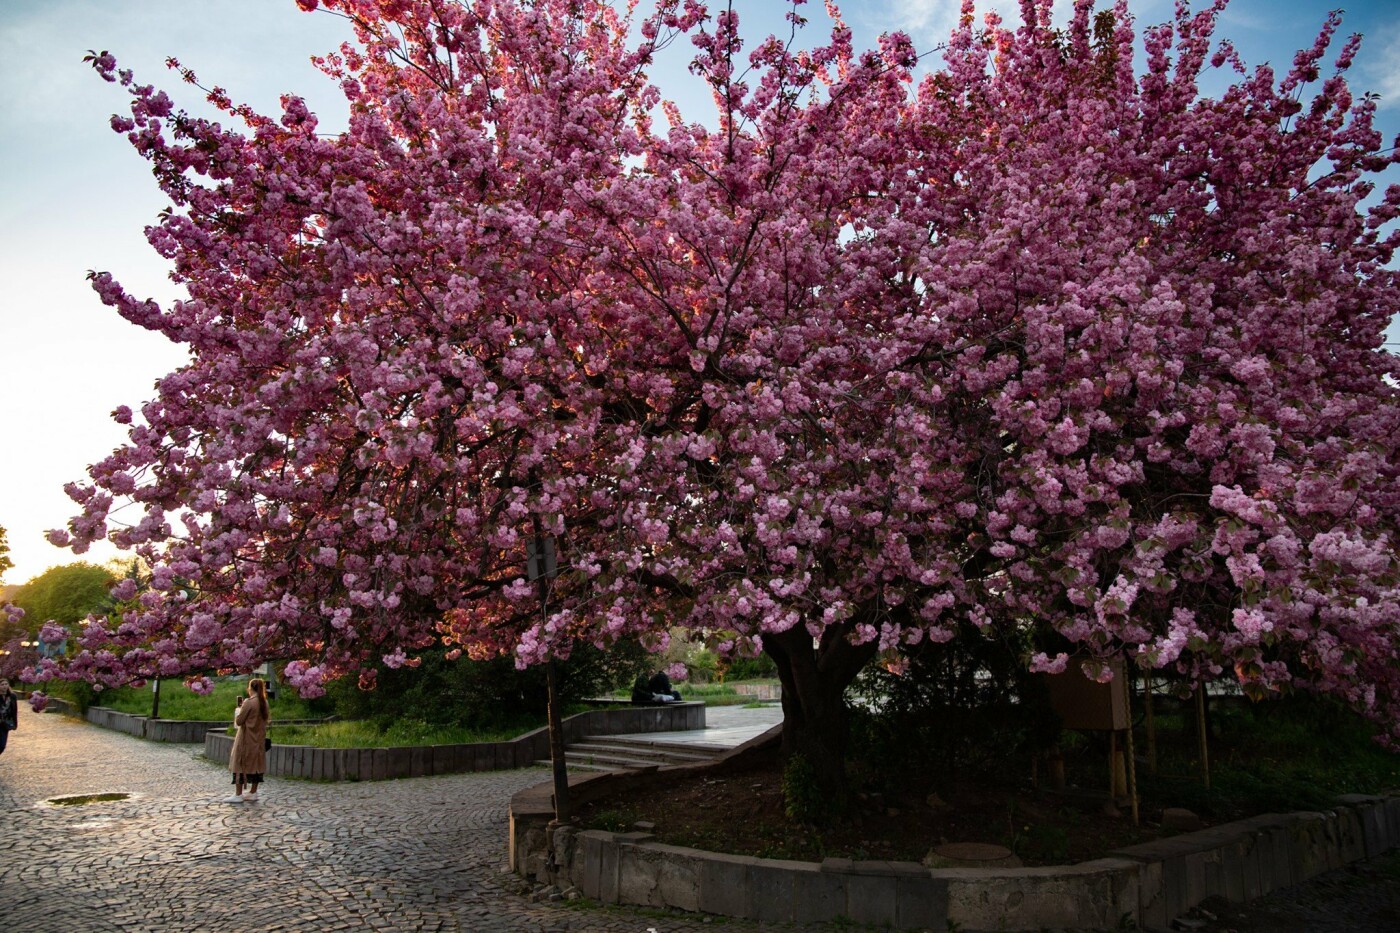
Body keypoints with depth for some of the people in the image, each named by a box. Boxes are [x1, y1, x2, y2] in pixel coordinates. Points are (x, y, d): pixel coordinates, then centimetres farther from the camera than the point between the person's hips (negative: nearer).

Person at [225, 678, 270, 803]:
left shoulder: (248, 702, -17)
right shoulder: (264, 702, 4)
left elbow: (239, 721, -13)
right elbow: (267, 719, 11)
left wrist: (239, 710, 3)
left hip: (246, 738, -7)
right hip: (259, 739, 7)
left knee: (240, 763, 1)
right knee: (256, 763, 10)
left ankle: (238, 794, 2)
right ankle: (253, 793, 15)